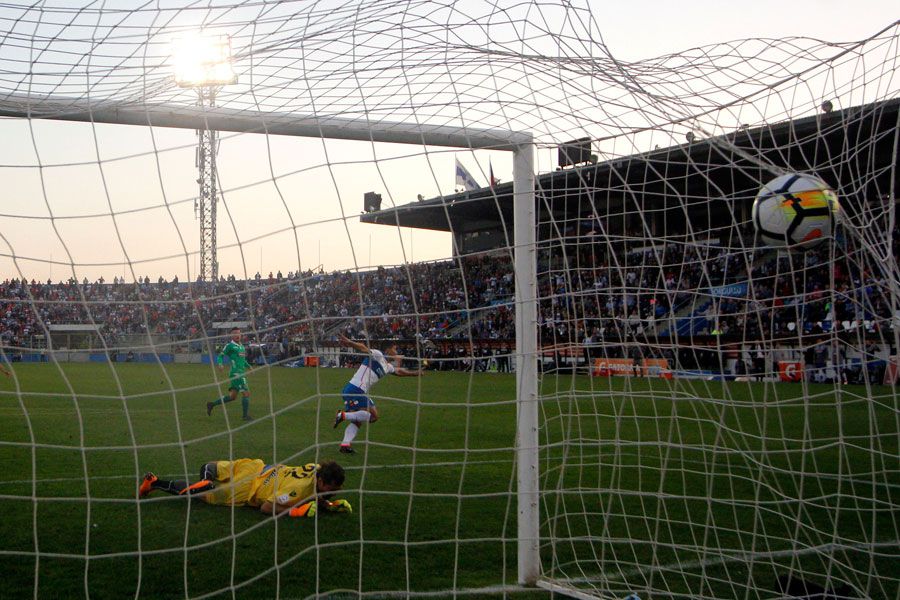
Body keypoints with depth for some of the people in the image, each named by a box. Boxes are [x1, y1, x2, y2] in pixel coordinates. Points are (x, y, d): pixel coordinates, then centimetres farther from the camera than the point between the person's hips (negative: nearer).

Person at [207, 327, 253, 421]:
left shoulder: (242, 346, 18)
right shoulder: (230, 345, -5)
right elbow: (221, 355, -5)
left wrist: (249, 366, 17)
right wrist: (220, 364, -23)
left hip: (241, 373, 9)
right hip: (236, 373, -9)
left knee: (232, 396, 11)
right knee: (246, 393, -8)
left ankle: (212, 404, 22)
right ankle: (246, 416, 2)